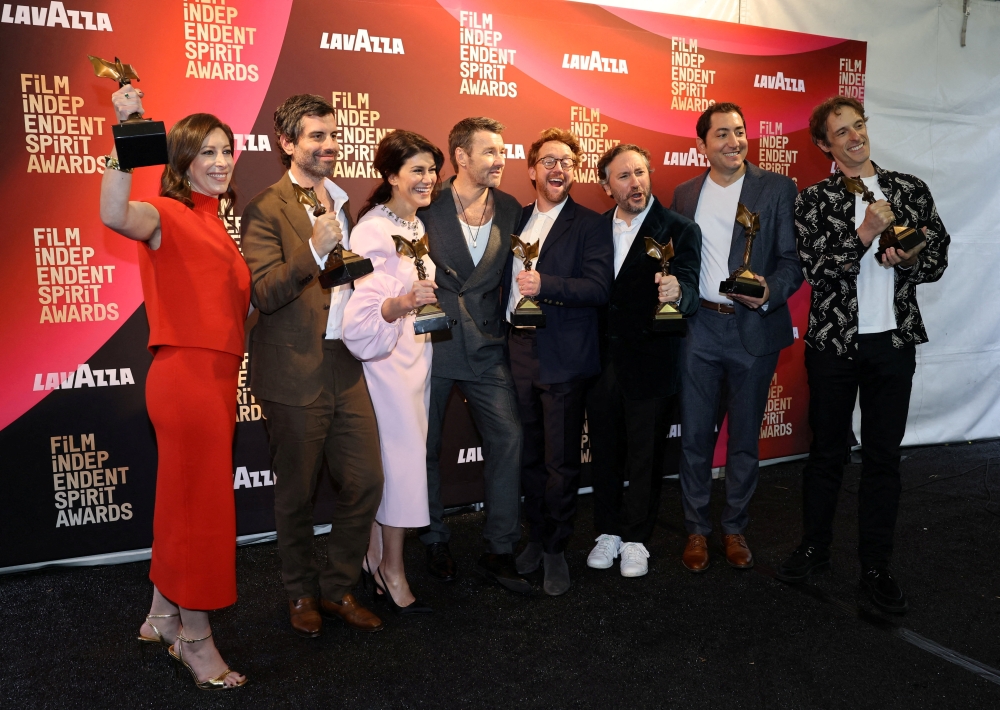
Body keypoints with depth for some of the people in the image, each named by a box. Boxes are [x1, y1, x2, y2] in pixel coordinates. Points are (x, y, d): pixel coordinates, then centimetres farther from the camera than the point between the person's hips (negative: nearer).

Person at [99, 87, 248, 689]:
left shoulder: (215, 222, 18)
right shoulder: (168, 215, -8)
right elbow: (116, 214, -32)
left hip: (217, 373, 9)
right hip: (186, 373, -9)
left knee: (186, 498, 17)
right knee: (200, 503, -1)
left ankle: (163, 618, 34)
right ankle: (196, 639, 14)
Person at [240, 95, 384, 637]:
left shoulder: (347, 201, 13)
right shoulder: (266, 209, -8)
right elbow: (264, 293, -17)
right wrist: (314, 249, -27)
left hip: (347, 364, 6)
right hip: (295, 373, -5)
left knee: (366, 482, 6)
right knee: (296, 493, 10)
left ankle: (338, 588, 27)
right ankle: (301, 593, 32)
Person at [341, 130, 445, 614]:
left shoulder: (418, 225, 10)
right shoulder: (373, 231, -18)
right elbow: (361, 312, -26)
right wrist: (400, 304, -40)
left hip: (417, 353, 8)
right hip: (386, 360, -8)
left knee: (392, 458, 13)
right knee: (403, 459, -4)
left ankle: (375, 557, 26)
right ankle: (392, 570, 12)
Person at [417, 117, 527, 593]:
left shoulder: (509, 209, 5)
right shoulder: (427, 207, -7)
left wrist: (501, 326, 3)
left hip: (485, 346, 3)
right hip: (431, 342, -2)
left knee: (508, 437, -4)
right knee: (425, 446, 9)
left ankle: (499, 550, 9)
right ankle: (435, 542, 29)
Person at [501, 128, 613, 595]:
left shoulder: (590, 225, -2)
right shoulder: (515, 219, 14)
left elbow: (599, 287, -14)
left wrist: (545, 285, -25)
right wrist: (502, 337, 6)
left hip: (562, 359, -4)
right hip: (519, 351, 5)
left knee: (560, 461, 3)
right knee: (529, 455, 14)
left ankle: (556, 550, 19)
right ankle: (536, 537, 31)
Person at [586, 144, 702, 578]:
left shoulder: (679, 230, -5)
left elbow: (690, 295, -14)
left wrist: (677, 293, -38)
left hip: (648, 364, -3)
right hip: (601, 360, 4)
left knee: (645, 456, 8)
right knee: (604, 452, 14)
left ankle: (636, 539, 25)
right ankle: (608, 531, 31)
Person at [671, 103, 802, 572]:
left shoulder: (777, 188, 0)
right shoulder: (685, 194, 9)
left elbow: (792, 260, -4)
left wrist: (769, 292, -22)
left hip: (754, 329, -1)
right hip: (698, 328, 2)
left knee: (744, 438, 10)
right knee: (694, 436, 6)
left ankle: (735, 529, 27)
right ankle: (696, 529, 22)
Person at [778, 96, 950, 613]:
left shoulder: (910, 190, 6)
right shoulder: (814, 200, -2)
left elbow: (938, 258, 8)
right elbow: (814, 271, -12)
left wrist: (910, 259, -12)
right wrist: (865, 233, -20)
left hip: (894, 342, 2)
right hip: (834, 343, -2)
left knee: (883, 455, 8)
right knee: (826, 450, 11)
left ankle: (876, 566, 21)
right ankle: (815, 548, 28)